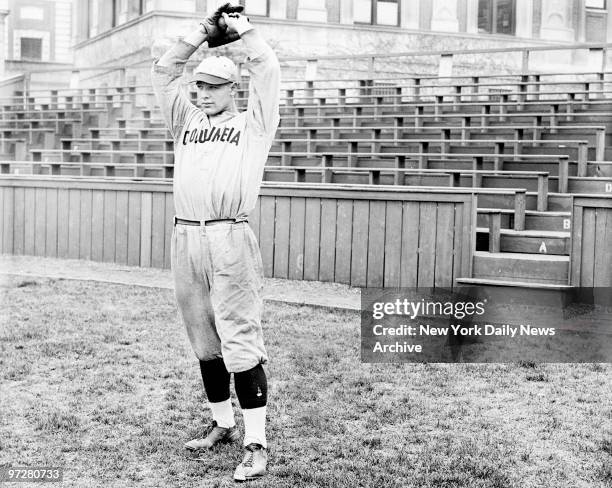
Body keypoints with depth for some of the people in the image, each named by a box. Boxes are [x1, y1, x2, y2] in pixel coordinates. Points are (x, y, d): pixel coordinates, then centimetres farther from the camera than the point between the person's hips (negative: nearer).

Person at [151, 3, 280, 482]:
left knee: (240, 343, -9)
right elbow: (163, 72, 20)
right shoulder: (187, 120, 21)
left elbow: (267, 70, -1)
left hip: (231, 240, -5)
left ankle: (256, 444, -6)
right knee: (205, 344, 11)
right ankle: (222, 424, 23)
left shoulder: (253, 123, 8)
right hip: (185, 239, 6)